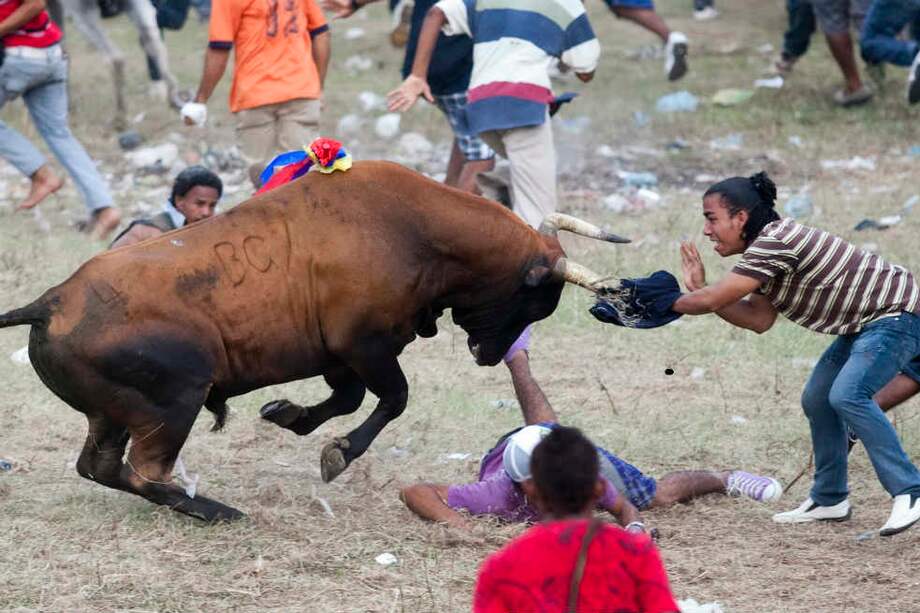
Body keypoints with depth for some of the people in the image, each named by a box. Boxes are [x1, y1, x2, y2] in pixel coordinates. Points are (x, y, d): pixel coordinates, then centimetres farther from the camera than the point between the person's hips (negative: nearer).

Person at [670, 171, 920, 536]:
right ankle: (829, 499, 22)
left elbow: (712, 300, -25)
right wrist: (699, 291, -1)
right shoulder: (766, 249, 8)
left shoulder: (775, 242, -24)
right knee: (817, 400, 11)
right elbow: (758, 320, 4)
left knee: (848, 395, -25)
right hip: (862, 324, 11)